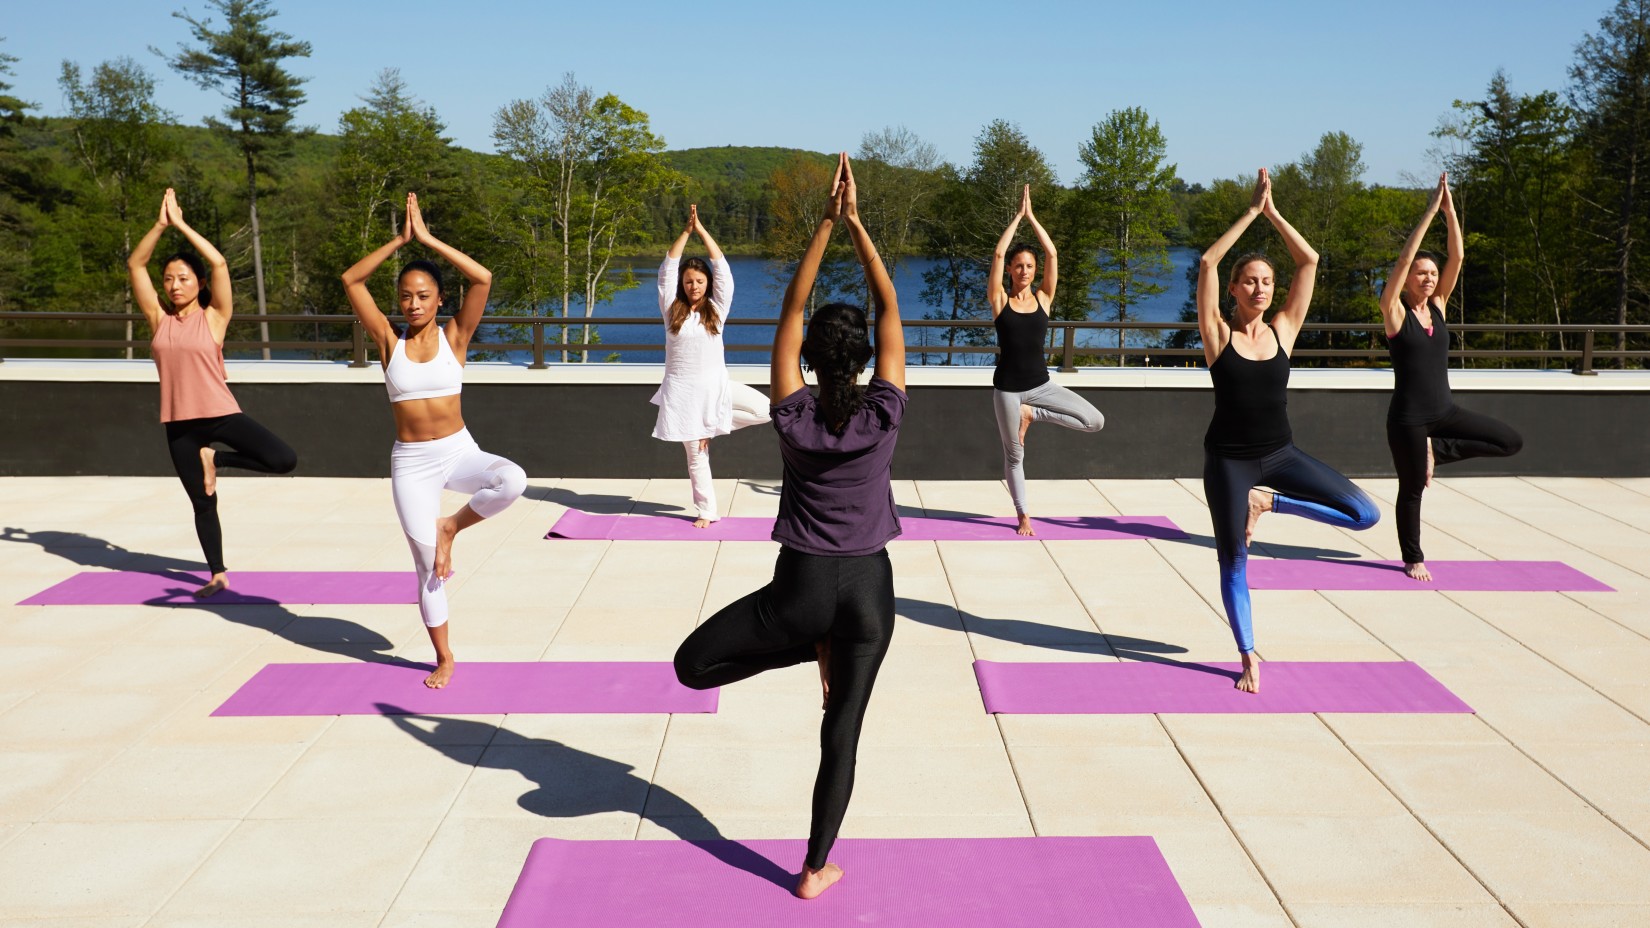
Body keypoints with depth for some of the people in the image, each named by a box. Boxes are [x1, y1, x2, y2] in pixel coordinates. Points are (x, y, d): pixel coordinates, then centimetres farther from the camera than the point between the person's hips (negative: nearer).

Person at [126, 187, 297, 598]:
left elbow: (219, 264, -16)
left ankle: (214, 458, 3)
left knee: (284, 460, -21)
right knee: (203, 503, 10)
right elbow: (134, 265, -1)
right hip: (179, 424, 3)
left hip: (221, 415, -3)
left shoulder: (213, 317, -4)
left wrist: (181, 225, -13)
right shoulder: (159, 319, 5)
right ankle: (218, 576, 24)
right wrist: (161, 225, -9)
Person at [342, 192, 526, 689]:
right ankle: (444, 658, 21)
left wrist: (428, 239, -14)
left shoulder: (454, 336, -2)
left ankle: (451, 526, -4)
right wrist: (400, 240, -10)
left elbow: (482, 279, -15)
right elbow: (351, 280, -7)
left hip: (459, 451, -1)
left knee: (512, 480, -33)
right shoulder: (389, 340, 0)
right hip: (410, 461, 1)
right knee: (428, 564, 3)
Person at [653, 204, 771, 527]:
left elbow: (722, 270, -5)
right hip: (682, 389, -1)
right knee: (695, 453, 4)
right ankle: (706, 512, 16)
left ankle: (712, 425, 0)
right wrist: (686, 230, -8)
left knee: (764, 409, -16)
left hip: (716, 385, 1)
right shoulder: (672, 309, 2)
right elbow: (667, 270, -5)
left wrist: (702, 230, -7)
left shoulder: (716, 308, 3)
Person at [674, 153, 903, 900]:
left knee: (692, 665, 16)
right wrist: (856, 224, -6)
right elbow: (889, 308, -4)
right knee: (841, 734, 10)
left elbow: (791, 312, -5)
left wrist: (825, 225, -6)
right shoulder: (884, 417, -8)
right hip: (870, 588, 2)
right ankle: (816, 870, 17)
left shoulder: (794, 420, -9)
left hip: (803, 586, -2)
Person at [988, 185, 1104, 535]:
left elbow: (1052, 254, -6)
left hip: (1041, 384, 3)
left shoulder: (1043, 299, 2)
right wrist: (1018, 215, -8)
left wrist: (1032, 216, -4)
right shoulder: (1000, 301, -4)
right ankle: (1023, 516, 24)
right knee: (1014, 455, 6)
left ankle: (1032, 413, 5)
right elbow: (998, 254, -14)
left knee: (1095, 421, -11)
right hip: (1007, 388, -2)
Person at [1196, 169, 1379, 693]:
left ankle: (1269, 503, 10)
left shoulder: (1283, 330, 1)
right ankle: (1249, 659, 19)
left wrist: (1272, 213, -5)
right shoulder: (1218, 334, -6)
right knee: (1234, 561, 4)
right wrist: (1251, 212, -15)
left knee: (1364, 515, -7)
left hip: (1280, 453, 3)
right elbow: (1207, 264, -18)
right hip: (1229, 459, -3)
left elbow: (1309, 261, -3)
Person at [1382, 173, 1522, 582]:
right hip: (1408, 417, -6)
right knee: (1412, 490, 5)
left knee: (1512, 442, -1)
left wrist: (1449, 208, -11)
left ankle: (1436, 450, 11)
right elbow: (1404, 258, -19)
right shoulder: (1395, 312, -8)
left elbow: (1457, 256, -2)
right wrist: (1431, 210, -20)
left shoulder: (1439, 306, 6)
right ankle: (1413, 559, 23)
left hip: (1445, 411, 6)